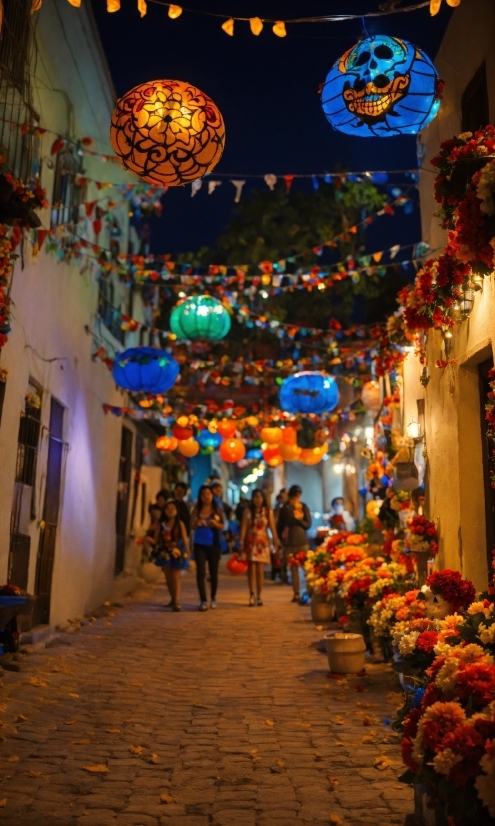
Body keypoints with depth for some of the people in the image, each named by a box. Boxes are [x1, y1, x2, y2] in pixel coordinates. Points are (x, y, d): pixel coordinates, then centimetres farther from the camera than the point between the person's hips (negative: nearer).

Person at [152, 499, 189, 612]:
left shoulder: (180, 524, -3)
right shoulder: (162, 524, 2)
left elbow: (185, 539, -2)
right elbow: (158, 539, 3)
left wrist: (187, 552, -3)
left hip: (177, 552, -3)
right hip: (165, 553, 3)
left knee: (176, 576, -7)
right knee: (168, 576, 10)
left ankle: (176, 601, -12)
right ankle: (173, 598, 25)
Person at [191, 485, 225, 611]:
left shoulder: (217, 510, 2)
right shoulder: (196, 510, 2)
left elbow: (222, 526, 3)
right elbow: (191, 526, 4)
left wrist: (215, 523, -16)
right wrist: (197, 524, -18)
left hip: (214, 544, 0)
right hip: (200, 545, 0)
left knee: (213, 572, 8)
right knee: (201, 572, -7)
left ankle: (213, 598, 26)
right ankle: (203, 601, -5)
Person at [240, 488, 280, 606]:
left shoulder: (268, 512, 3)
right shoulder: (247, 511, 1)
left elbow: (273, 528, -2)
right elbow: (243, 528, -3)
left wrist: (276, 542, -9)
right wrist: (242, 543, -11)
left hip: (263, 543, 1)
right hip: (251, 542, -1)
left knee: (260, 570, 0)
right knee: (251, 569, -4)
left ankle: (259, 596, 8)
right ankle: (251, 595, 3)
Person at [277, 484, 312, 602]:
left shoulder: (304, 507, 5)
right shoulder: (285, 508, 7)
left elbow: (308, 524, 2)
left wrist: (299, 519, -5)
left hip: (302, 542, 0)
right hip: (289, 543, 0)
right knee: (294, 569, 5)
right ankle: (296, 594, 5)